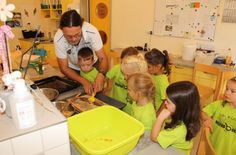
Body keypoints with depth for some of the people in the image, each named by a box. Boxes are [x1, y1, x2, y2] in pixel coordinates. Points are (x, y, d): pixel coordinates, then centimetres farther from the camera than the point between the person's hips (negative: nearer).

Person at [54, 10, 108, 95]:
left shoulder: (92, 31, -35)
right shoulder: (58, 39, -33)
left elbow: (103, 58, -29)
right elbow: (64, 68, -23)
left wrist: (101, 75, -50)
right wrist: (84, 81, -37)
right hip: (73, 70, 0)